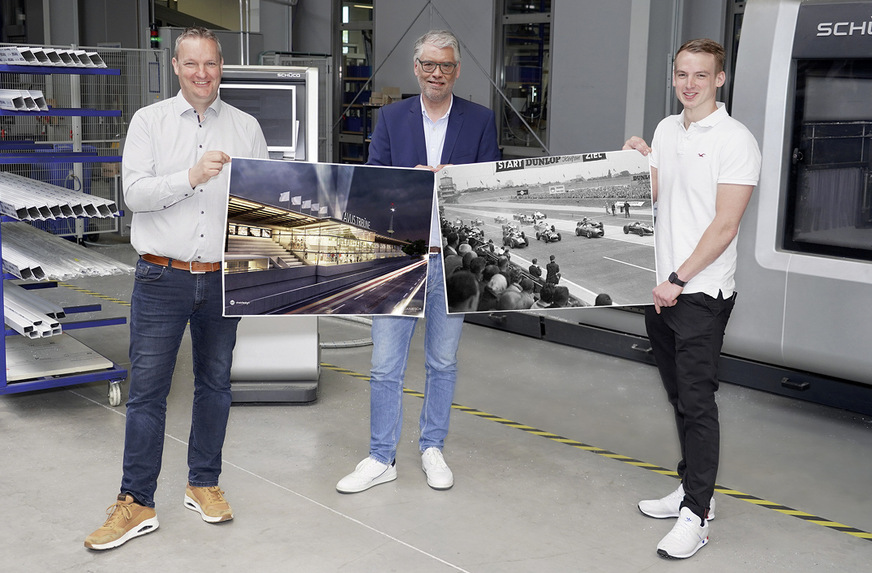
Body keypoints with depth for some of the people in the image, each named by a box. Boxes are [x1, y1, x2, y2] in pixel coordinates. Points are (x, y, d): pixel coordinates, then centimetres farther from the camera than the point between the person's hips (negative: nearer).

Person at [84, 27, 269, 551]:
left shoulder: (246, 127, 8)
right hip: (162, 277, -2)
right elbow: (136, 193, -9)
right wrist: (192, 176, -23)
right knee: (147, 389, 1)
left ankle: (204, 484, 27)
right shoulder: (149, 121, 2)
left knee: (215, 383, 11)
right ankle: (137, 503, 10)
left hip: (223, 278, 2)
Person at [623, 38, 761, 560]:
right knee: (680, 395, 15)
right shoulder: (667, 130, 13)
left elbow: (724, 226, -15)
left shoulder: (735, 140, -10)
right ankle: (693, 488, 27)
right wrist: (636, 160, 1)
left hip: (703, 293, -7)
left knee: (697, 400, -7)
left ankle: (696, 516, -2)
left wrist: (679, 280, -16)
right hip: (661, 288, 7)